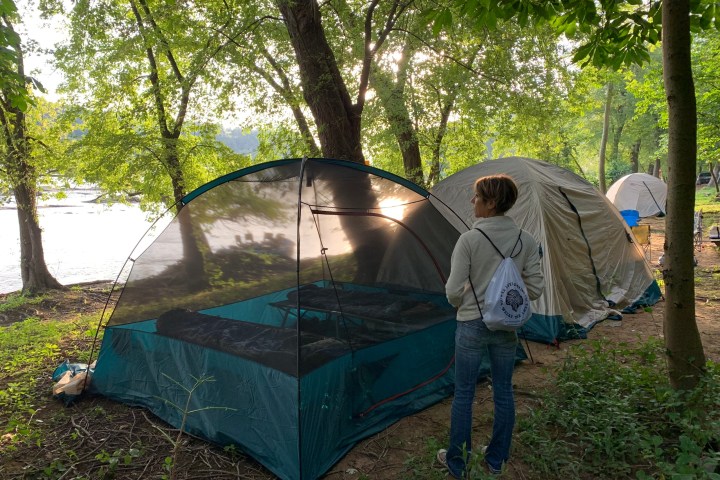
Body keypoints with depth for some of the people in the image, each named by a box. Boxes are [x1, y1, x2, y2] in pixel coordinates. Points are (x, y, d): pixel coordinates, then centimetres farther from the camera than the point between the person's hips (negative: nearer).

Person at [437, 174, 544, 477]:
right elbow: (535, 288, 0)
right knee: (503, 392, 17)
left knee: (464, 394, 11)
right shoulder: (526, 240, -3)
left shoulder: (469, 239, -16)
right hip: (507, 326, 4)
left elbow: (453, 291, -15)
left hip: (472, 326, -4)